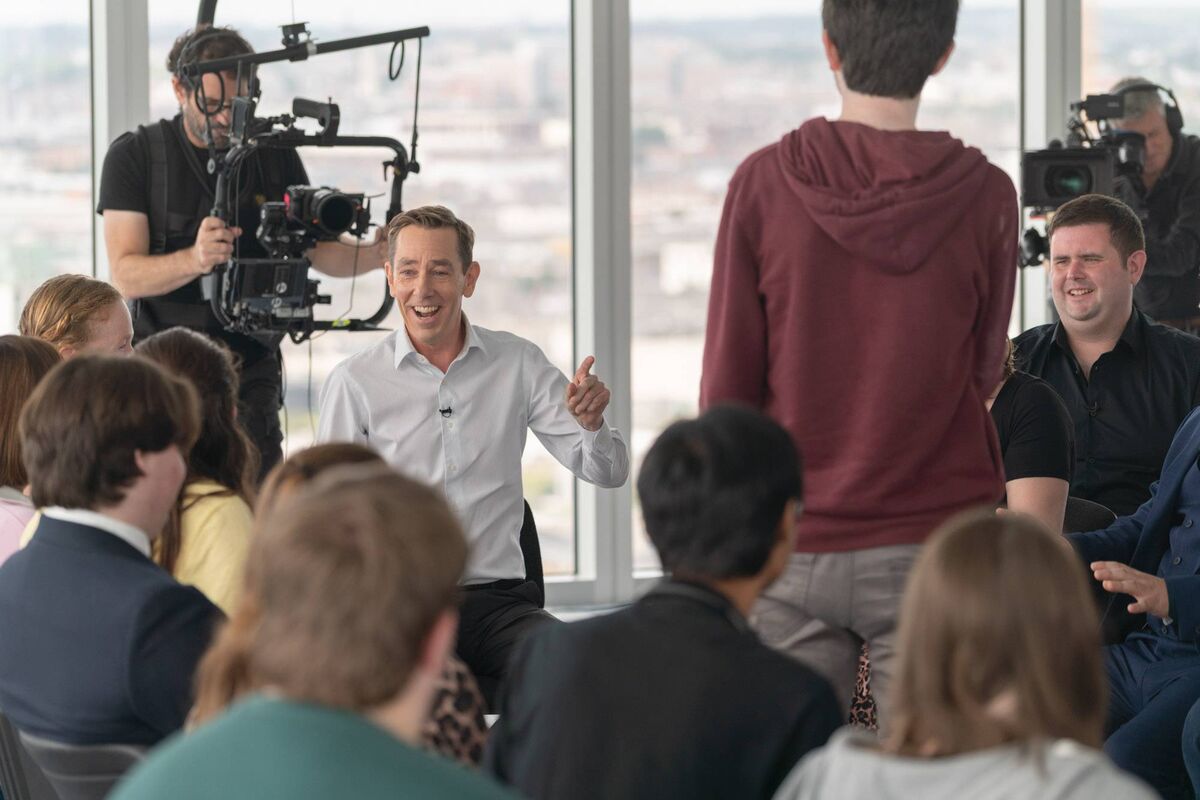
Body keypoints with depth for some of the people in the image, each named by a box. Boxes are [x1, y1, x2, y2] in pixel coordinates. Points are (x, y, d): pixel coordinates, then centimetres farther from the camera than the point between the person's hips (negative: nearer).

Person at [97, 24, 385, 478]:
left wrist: (380, 255, -14)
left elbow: (319, 251, 7)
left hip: (251, 370, 2)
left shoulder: (276, 156, 7)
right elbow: (125, 275, -12)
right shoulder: (134, 156, -3)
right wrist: (194, 259, -31)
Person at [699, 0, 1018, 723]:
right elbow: (982, 376, 6)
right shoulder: (984, 195, -6)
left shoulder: (763, 182, -4)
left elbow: (726, 384, 0)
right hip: (934, 544, -1)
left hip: (793, 548, 1)